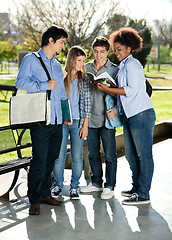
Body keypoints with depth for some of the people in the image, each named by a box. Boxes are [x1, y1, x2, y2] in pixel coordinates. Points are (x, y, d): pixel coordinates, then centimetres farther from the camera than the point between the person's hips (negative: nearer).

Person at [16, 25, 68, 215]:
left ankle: (45, 193, 22)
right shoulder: (31, 60, 1)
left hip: (57, 120, 7)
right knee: (40, 160, -8)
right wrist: (44, 86, -14)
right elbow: (21, 82, -13)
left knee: (51, 158, 10)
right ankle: (34, 200, 2)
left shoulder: (57, 65, 21)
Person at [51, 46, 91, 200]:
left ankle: (74, 187, 18)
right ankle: (58, 185, 20)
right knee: (59, 156, 1)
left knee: (77, 157, 3)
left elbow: (87, 103, 4)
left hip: (78, 122, 1)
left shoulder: (84, 79, 6)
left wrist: (85, 125, -1)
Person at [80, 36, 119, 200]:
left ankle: (109, 186, 13)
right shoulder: (86, 68, 9)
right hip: (90, 117, 5)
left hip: (106, 118, -4)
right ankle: (96, 183, 29)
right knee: (93, 153, 14)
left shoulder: (114, 70, -3)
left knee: (109, 154, 1)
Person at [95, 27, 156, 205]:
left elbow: (132, 90, -17)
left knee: (144, 154, -5)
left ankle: (143, 194, -2)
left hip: (141, 114, -10)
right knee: (131, 154, 13)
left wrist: (108, 89, -14)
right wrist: (105, 89, 8)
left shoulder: (132, 64, -8)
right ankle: (137, 188, 25)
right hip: (129, 115, 10)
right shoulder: (123, 66, 20)